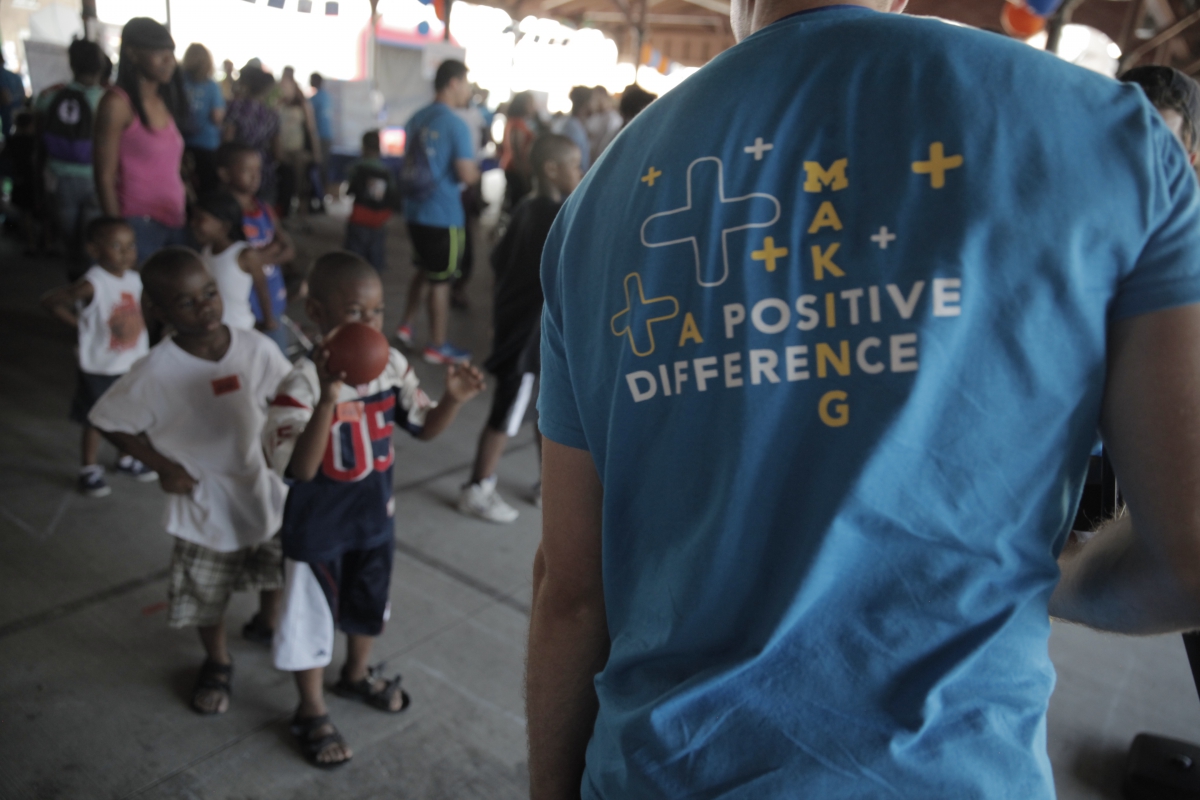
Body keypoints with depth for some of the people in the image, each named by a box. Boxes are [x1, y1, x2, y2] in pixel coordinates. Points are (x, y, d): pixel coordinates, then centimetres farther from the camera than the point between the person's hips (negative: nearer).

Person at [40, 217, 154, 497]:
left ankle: (127, 459, 41)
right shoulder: (93, 285, -24)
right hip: (100, 369, -6)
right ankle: (89, 471, 27)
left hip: (134, 364, 6)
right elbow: (49, 301, -18)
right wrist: (79, 324, -14)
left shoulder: (134, 278, -3)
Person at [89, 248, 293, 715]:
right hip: (206, 506, -2)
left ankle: (267, 625, 58)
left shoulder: (256, 348, -16)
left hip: (267, 489, 3)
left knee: (275, 572, 26)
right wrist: (164, 467, -11)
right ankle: (217, 664, 45)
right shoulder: (157, 372, -23)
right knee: (206, 595, 16)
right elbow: (109, 422, -10)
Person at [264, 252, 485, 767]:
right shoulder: (303, 383, -28)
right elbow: (299, 470, -35)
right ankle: (312, 712, 40)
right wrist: (328, 401, -47)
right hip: (318, 529, -6)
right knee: (312, 617, 15)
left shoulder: (392, 366, -10)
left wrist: (453, 399, -20)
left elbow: (424, 428, 0)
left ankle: (357, 675, 56)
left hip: (375, 517, 6)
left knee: (368, 606, 27)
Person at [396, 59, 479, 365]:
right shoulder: (456, 125, -16)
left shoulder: (416, 119, 8)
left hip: (415, 211, 7)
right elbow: (467, 175, -20)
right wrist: (481, 165, 0)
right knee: (441, 281, 4)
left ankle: (406, 326, 28)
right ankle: (437, 347, 15)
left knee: (424, 270, 25)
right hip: (444, 216, -7)